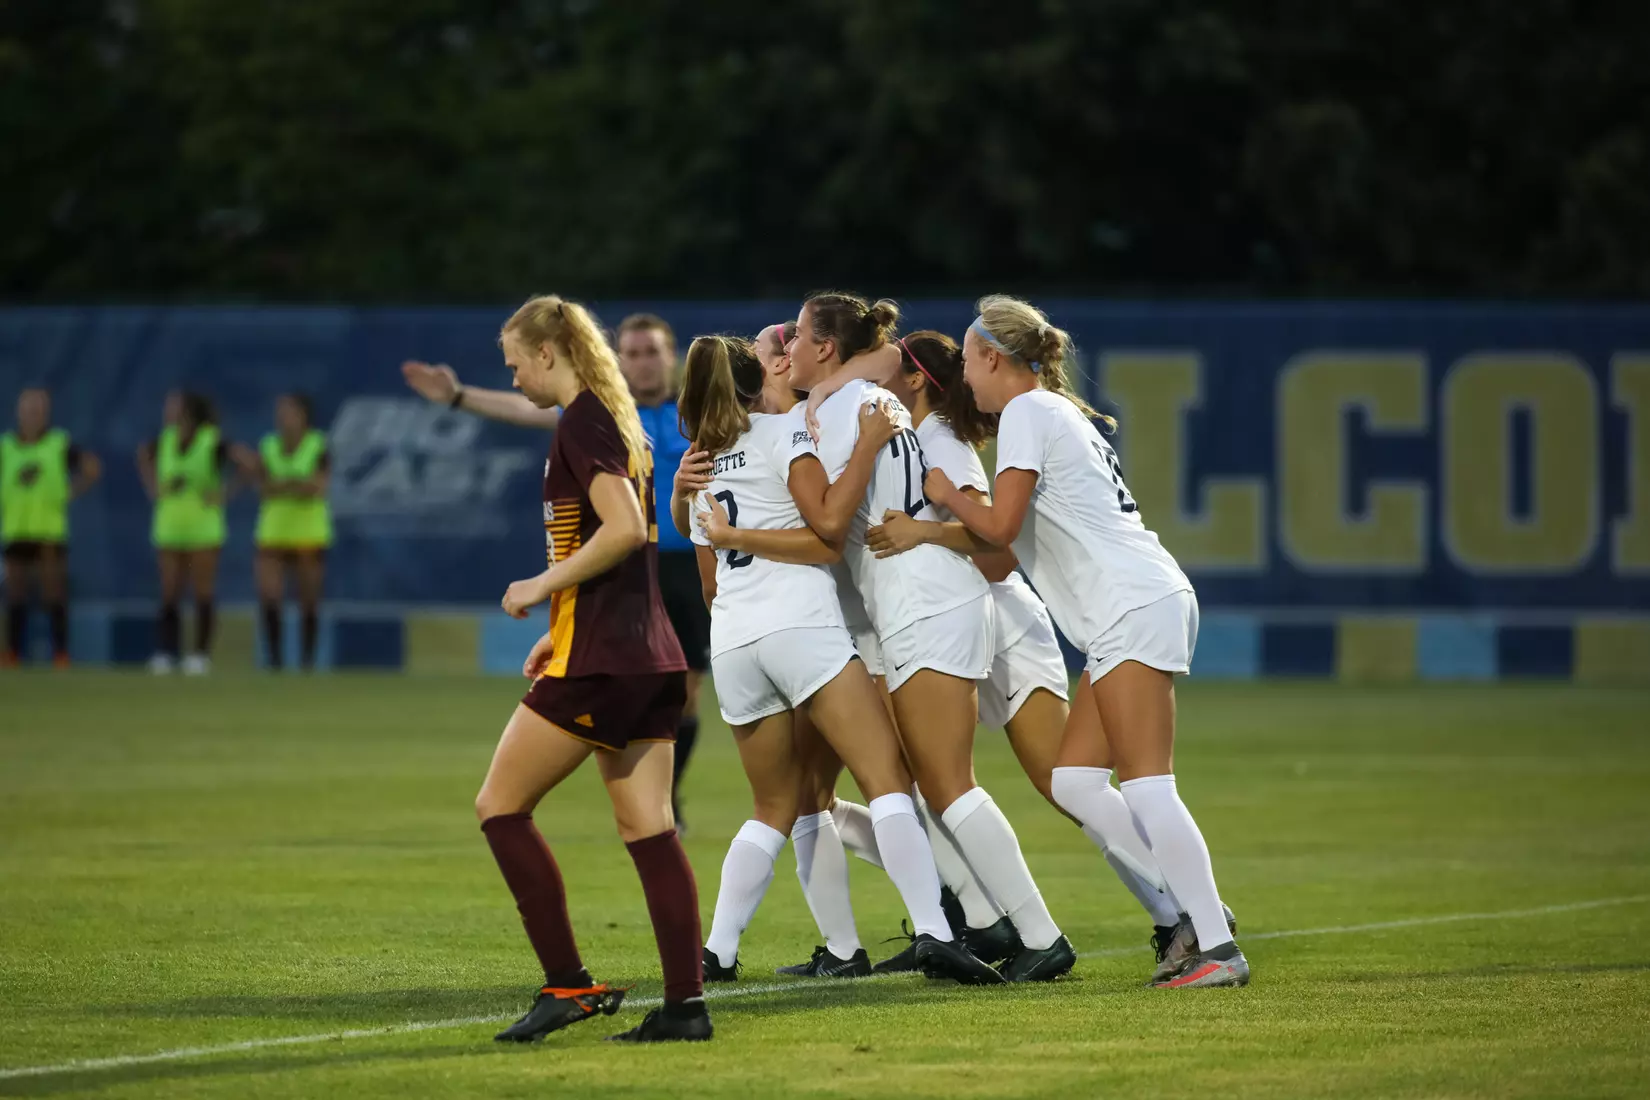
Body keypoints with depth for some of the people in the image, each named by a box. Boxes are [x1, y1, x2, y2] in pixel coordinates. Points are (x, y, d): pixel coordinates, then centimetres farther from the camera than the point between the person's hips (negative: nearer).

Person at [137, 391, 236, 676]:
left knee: (203, 593, 0)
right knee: (169, 593, -1)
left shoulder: (213, 442, -12)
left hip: (203, 526, -4)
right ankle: (167, 651, -2)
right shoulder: (165, 441, 3)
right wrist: (152, 486, 13)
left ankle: (201, 654, 4)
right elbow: (144, 454, 25)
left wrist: (223, 495, -15)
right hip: (169, 524, 4)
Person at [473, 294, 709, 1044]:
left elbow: (624, 529, -23)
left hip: (596, 662, -9)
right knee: (648, 829, 5)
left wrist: (543, 586, -14)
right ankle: (685, 1004, 0)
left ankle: (569, 984, -5)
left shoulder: (581, 424, -11)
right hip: (650, 655, 9)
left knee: (501, 806, 0)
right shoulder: (619, 424, 18)